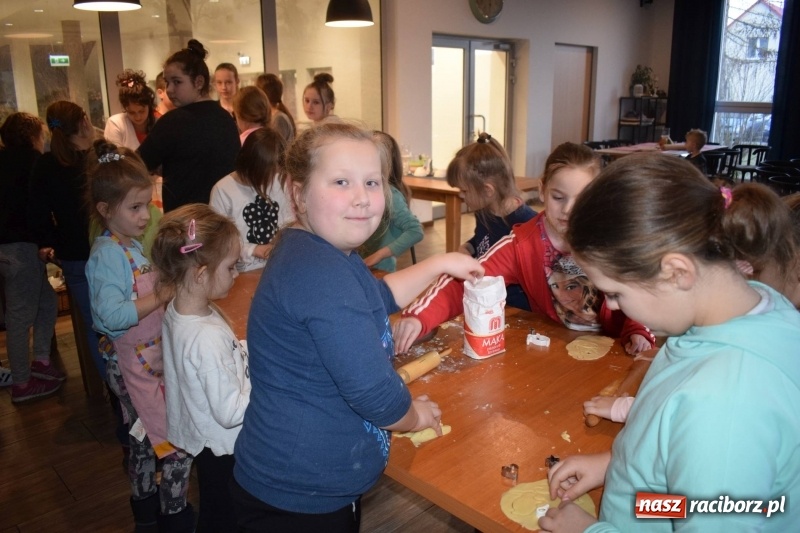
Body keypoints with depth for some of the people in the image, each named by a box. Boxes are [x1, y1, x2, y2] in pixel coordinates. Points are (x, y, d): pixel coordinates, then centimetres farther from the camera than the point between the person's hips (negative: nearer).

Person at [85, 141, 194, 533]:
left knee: (144, 437, 23)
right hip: (135, 364, -8)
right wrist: (162, 297, -30)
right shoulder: (107, 254, -20)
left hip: (152, 357, 8)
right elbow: (112, 315, -30)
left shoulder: (133, 245, 5)